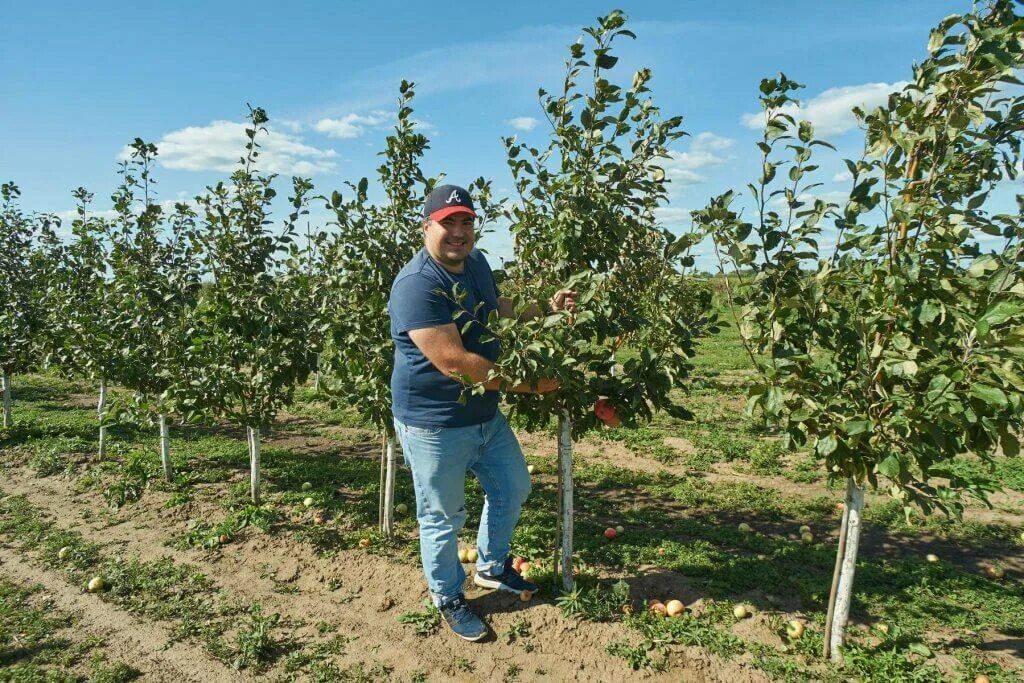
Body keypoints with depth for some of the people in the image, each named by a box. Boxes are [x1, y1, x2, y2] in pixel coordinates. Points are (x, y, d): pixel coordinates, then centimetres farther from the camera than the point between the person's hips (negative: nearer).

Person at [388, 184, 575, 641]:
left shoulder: (476, 263, 3)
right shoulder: (417, 285, -26)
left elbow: (498, 309, 23)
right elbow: (454, 363, -32)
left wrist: (547, 309, 6)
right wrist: (528, 384, -27)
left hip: (486, 414, 9)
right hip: (435, 424, -9)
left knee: (513, 488, 23)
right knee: (442, 517, 10)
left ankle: (491, 568, 47)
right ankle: (448, 599, 35)